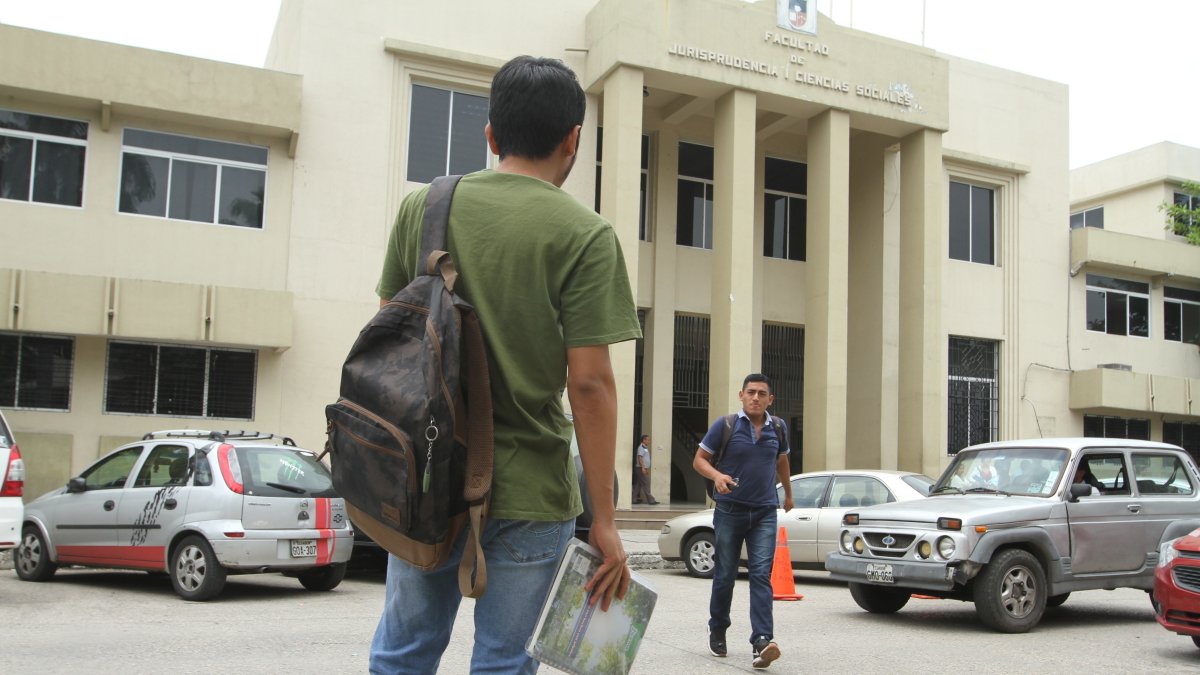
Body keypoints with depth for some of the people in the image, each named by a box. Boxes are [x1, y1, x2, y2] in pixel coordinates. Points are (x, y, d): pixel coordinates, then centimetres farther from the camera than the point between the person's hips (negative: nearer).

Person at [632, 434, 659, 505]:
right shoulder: (641, 448, -11)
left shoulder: (645, 448, 19)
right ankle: (650, 500, -10)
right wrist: (643, 468, -24)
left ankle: (634, 499, 9)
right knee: (646, 484, -9)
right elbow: (640, 458, -19)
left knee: (638, 485, 8)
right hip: (641, 468, -10)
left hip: (644, 469, 10)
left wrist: (647, 469, 21)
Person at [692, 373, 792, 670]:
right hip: (730, 510, -1)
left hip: (765, 512, 2)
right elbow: (699, 460, -2)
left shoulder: (777, 428, 8)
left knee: (761, 574, -11)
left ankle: (762, 641, -19)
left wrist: (788, 494, 35)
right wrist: (717, 476, -22)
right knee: (725, 575, 7)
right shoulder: (725, 425, -3)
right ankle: (717, 632, 27)